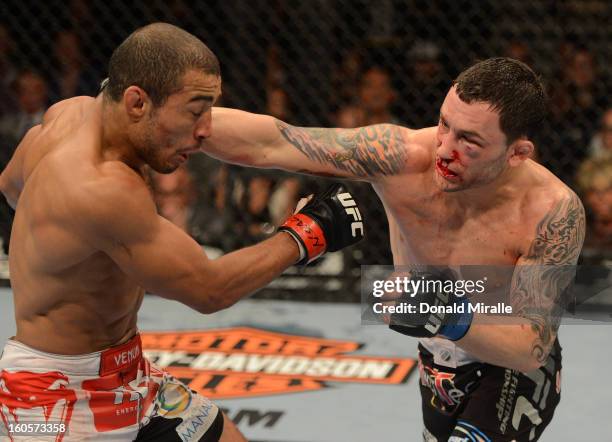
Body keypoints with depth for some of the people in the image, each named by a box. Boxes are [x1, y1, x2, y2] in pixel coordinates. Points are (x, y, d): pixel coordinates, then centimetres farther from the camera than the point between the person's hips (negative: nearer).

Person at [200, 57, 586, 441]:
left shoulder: (554, 213, -31)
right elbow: (268, 145, -28)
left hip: (516, 368, -4)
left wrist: (453, 323, -49)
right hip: (439, 366, 4)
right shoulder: (402, 156, -26)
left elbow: (533, 348, -31)